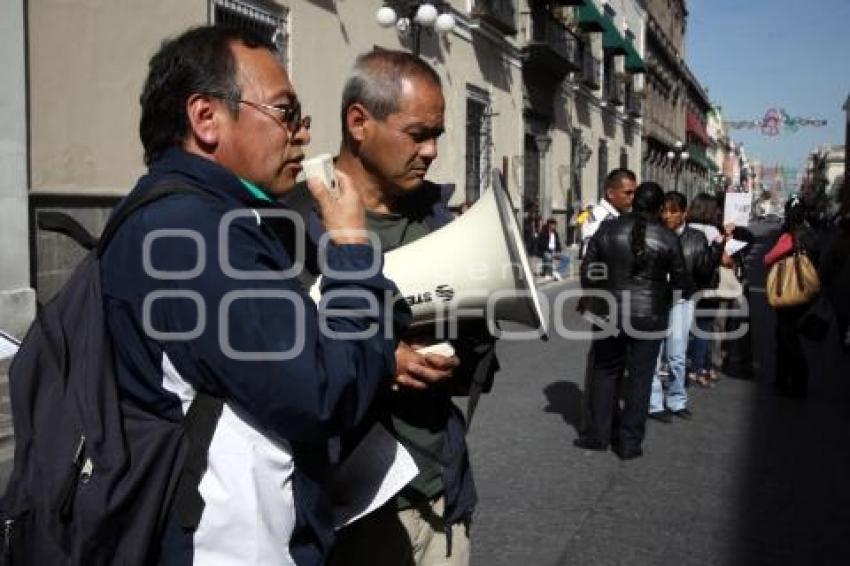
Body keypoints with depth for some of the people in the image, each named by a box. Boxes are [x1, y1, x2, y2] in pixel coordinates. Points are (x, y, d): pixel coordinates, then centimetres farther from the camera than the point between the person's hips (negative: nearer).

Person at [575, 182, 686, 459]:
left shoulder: (608, 229, -2)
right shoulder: (668, 239, -6)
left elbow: (587, 270, 2)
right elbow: (679, 281, 2)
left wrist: (592, 301, 17)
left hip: (609, 311, 1)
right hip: (649, 315, -1)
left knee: (606, 370, 17)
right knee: (640, 376, 8)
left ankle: (599, 433, 19)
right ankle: (629, 441, 12)